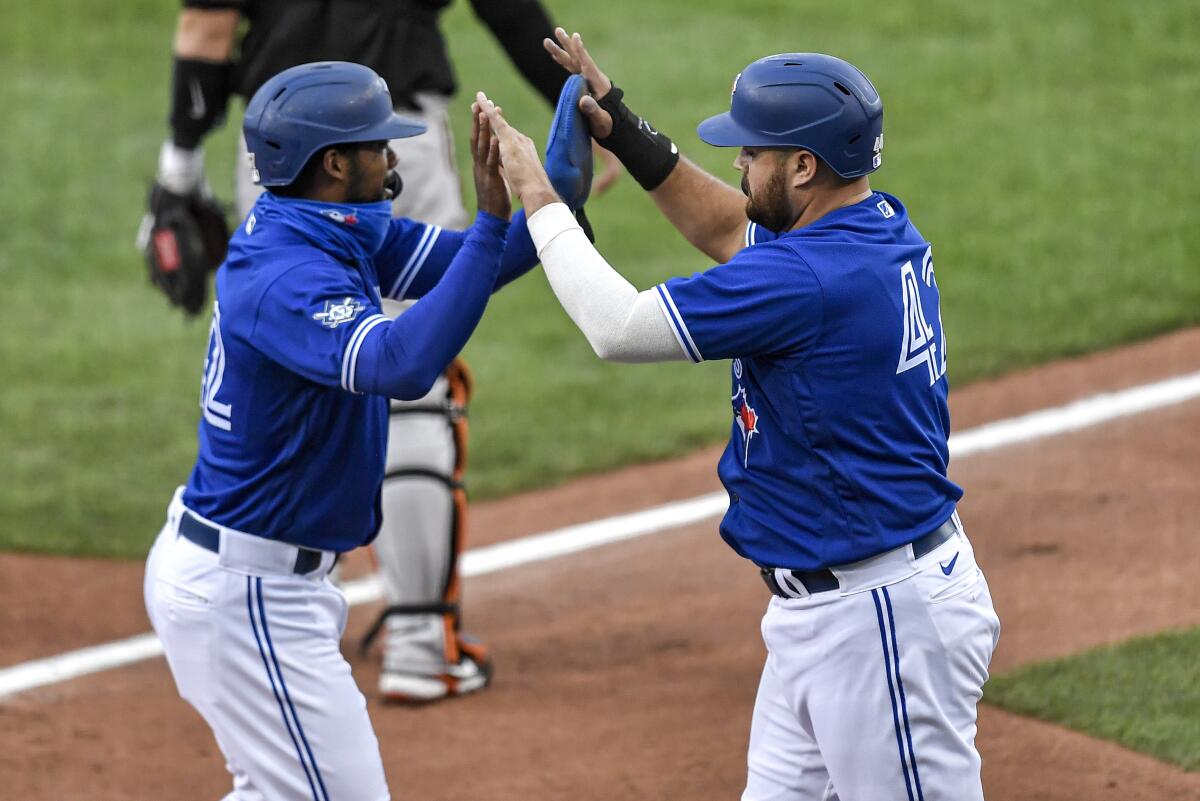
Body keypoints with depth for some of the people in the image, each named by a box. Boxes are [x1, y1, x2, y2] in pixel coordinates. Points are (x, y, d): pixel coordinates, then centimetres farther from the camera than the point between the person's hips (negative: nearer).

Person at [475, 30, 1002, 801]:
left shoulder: (807, 279, -25)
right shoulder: (881, 227, 5)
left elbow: (619, 327, -20)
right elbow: (731, 229, 24)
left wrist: (537, 197, -9)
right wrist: (626, 131, 15)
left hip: (885, 614, -11)